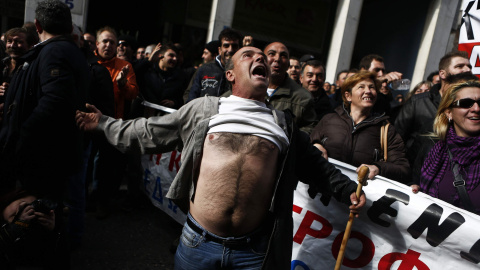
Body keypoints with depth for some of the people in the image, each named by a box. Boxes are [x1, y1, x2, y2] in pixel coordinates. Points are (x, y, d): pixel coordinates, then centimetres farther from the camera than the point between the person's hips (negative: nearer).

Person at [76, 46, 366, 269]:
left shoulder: (284, 124, 11)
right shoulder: (202, 109, 7)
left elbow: (315, 164, 18)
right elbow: (149, 133, 14)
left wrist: (348, 190, 11)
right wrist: (105, 124, 18)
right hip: (198, 243, 0)